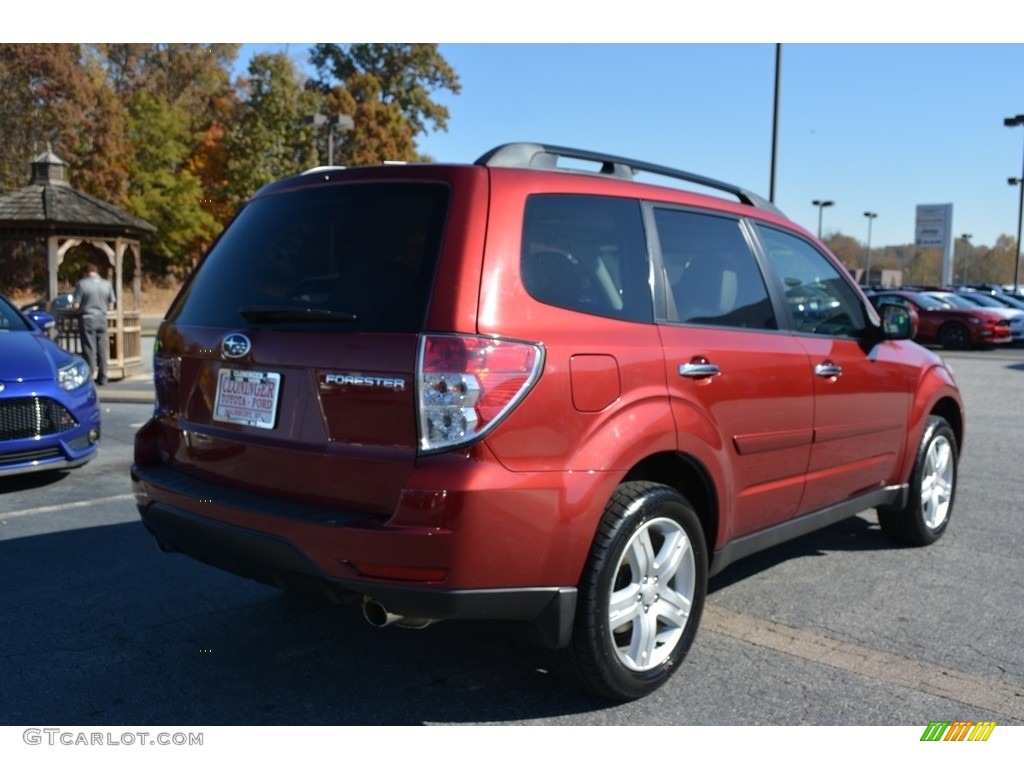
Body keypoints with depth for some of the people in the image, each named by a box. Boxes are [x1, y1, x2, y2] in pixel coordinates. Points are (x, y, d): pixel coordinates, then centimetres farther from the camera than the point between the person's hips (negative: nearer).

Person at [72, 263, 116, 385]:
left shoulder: (81, 284, -6)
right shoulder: (107, 284, 4)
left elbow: (76, 306, -8)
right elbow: (111, 306, 6)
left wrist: (74, 307, 14)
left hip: (87, 319, -3)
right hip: (102, 319, 3)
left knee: (89, 349, 0)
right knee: (102, 350, 8)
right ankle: (102, 377, 11)